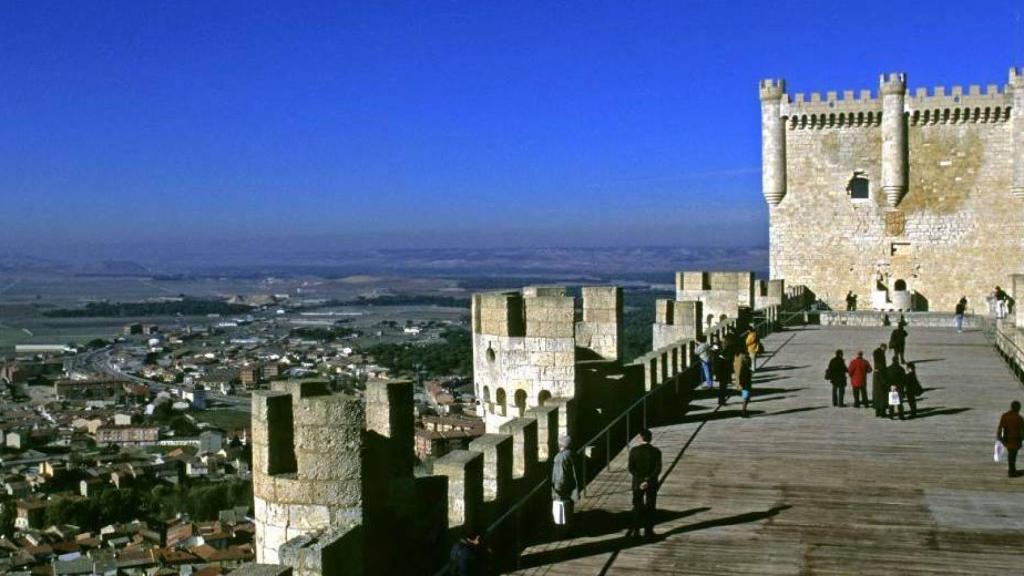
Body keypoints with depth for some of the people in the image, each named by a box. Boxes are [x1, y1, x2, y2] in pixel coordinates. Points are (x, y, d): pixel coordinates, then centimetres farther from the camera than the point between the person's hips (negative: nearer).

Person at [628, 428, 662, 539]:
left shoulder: (634, 450, -9)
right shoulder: (656, 451, -11)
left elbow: (631, 468, -11)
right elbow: (658, 470, -16)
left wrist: (641, 480, -8)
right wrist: (648, 481, -15)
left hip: (637, 483, 1)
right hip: (652, 484, -1)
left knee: (637, 507, 13)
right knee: (650, 508, 11)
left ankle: (636, 530, 14)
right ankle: (648, 531, 13)